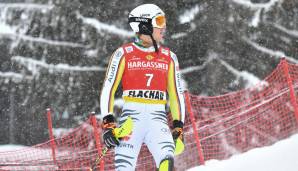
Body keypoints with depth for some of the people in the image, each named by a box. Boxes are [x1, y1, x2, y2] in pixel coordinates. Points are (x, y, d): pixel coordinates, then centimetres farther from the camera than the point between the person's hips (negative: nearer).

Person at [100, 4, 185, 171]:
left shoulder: (169, 57, 12)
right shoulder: (124, 54, 3)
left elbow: (176, 93, 19)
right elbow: (108, 89, 2)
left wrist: (179, 125, 12)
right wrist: (108, 123, -7)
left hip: (158, 119, 2)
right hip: (131, 118, -2)